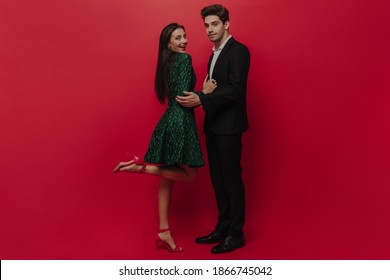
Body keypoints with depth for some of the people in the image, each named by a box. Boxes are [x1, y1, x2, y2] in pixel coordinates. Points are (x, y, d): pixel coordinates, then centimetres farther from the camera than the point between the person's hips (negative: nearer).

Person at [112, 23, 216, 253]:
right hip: (180, 122, -9)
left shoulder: (168, 63, 16)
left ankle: (164, 232, 19)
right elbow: (183, 97, -18)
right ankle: (141, 166, -2)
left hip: (171, 121, 9)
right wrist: (205, 92, -6)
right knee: (189, 174, 4)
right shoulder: (184, 59, -10)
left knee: (168, 178, 11)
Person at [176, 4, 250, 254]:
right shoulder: (215, 54, 18)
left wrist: (200, 99, -22)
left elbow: (235, 89, -20)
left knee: (232, 179, -1)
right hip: (214, 125, 9)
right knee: (218, 179, 12)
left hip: (229, 126, -9)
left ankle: (236, 234, 11)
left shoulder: (238, 51, -9)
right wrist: (198, 98, 2)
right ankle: (223, 228, 24)